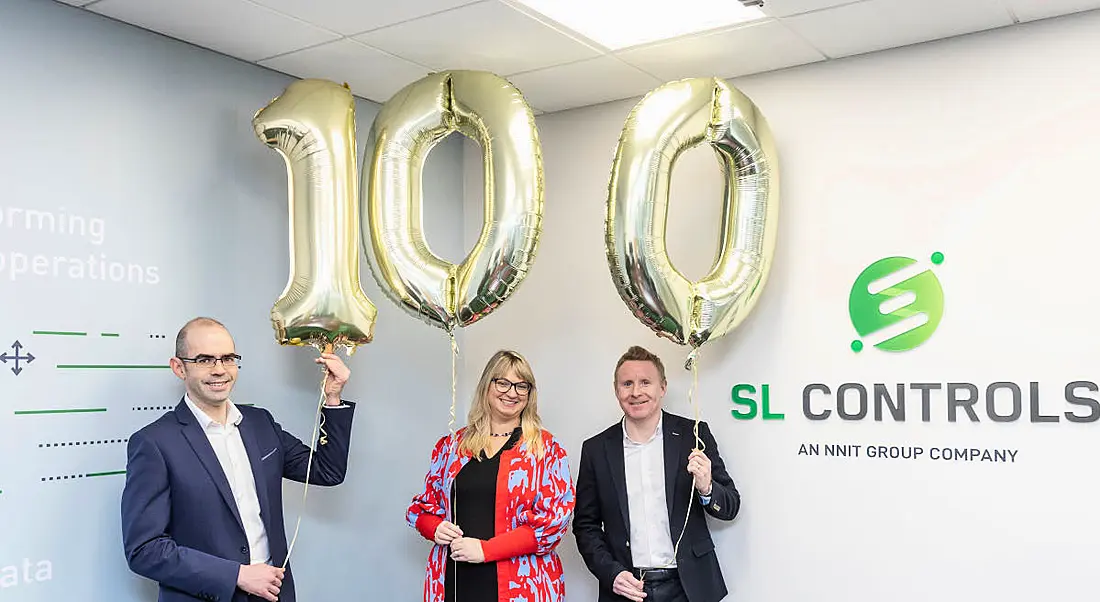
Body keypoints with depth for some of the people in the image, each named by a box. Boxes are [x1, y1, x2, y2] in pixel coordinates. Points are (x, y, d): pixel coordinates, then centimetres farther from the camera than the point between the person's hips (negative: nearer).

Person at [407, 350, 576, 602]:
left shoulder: (546, 448, 0)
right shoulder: (451, 445, 10)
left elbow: (555, 517, -9)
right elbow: (423, 504, 17)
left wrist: (486, 549, -14)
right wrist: (436, 528, -6)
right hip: (453, 580, 3)